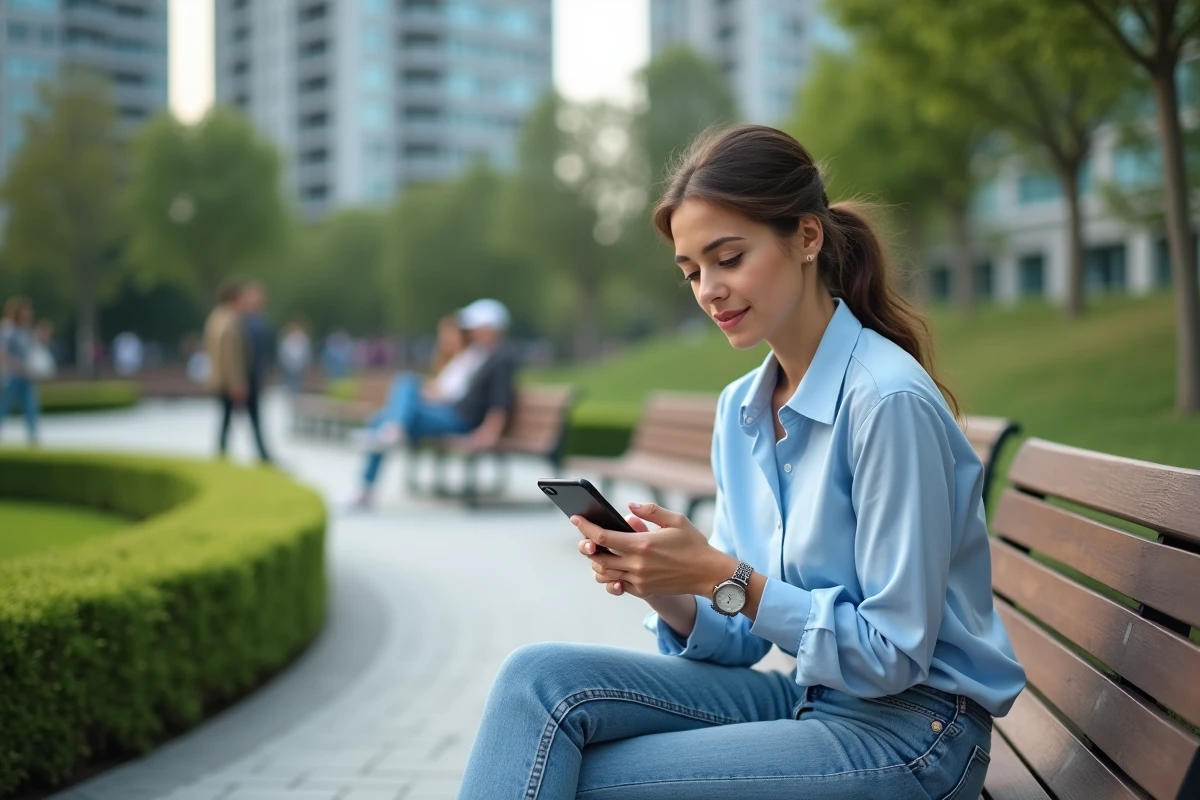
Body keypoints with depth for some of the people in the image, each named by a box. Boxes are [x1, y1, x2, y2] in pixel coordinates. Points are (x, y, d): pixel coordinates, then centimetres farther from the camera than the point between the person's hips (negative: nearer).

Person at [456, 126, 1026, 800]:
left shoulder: (889, 401, -18)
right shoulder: (740, 408, 7)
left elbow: (893, 654, -17)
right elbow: (742, 640, 8)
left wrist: (724, 577, -22)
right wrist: (660, 588, -12)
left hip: (909, 730, -7)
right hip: (804, 696, 7)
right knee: (542, 678, -13)